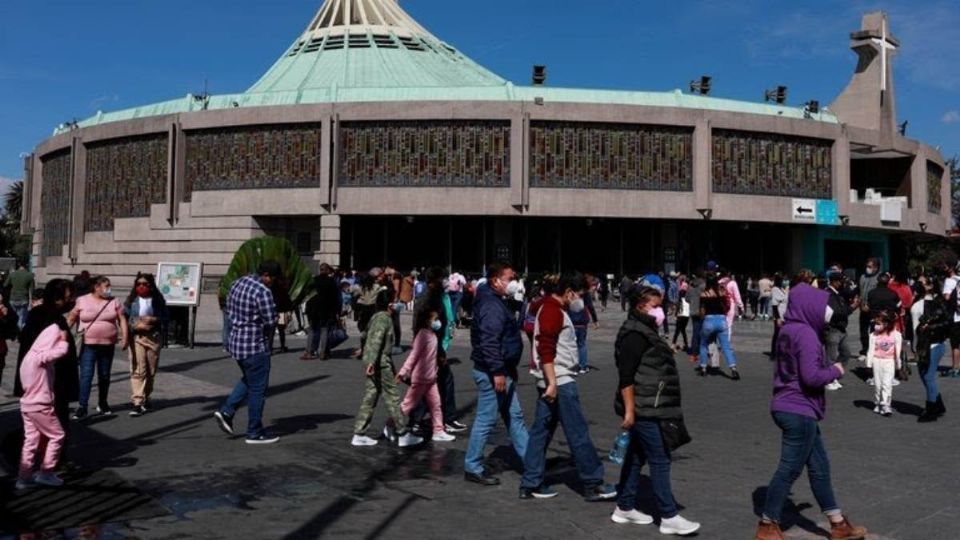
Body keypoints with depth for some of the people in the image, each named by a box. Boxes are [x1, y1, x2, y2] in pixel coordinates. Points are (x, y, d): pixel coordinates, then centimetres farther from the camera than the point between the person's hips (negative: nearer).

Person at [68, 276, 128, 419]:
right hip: (88, 345, -3)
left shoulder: (114, 302, 4)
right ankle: (82, 406, -9)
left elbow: (122, 320, 2)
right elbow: (71, 319, 5)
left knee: (104, 376, 12)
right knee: (86, 375, -10)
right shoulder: (82, 301, 0)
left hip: (108, 345, 3)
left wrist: (125, 338, -7)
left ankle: (103, 404, 26)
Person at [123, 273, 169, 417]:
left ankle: (146, 397, 30)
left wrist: (154, 320, -12)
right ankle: (137, 403, -13)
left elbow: (166, 318, 6)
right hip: (136, 337, -2)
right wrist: (136, 325, -14)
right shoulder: (131, 301, 4)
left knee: (151, 371, 11)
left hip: (154, 337, 2)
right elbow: (124, 318, 1)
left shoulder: (158, 301, 6)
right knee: (138, 371, -11)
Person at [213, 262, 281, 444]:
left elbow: (229, 308, 16)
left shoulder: (238, 283, 6)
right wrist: (266, 333, 2)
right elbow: (271, 321, -19)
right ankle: (255, 433, 11)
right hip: (255, 346, -9)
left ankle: (226, 411, 17)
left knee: (248, 380, 27)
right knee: (257, 389, 3)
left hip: (235, 341, 9)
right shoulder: (263, 292, -21)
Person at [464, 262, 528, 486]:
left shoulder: (496, 303, 15)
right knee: (486, 420, -2)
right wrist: (497, 372, -27)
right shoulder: (492, 306, -19)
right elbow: (489, 342, -27)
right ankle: (473, 468, 8)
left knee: (514, 416, 15)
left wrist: (507, 370, 24)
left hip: (502, 371, 11)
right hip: (492, 373, -11)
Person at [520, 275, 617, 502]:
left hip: (554, 381, 10)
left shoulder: (553, 309, 17)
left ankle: (530, 484, 14)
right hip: (559, 381, -10)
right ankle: (593, 484, 7)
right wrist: (552, 382, -25)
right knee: (578, 434, -2)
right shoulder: (553, 311, -14)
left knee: (541, 431, 10)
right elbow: (546, 350, -22)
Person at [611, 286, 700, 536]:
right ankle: (669, 517, 1)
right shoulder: (634, 334, -17)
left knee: (636, 457, 14)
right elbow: (626, 376, -23)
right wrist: (629, 410, -25)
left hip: (648, 409, 10)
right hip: (643, 411, -10)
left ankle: (625, 508, 23)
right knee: (660, 461, -5)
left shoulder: (645, 330, 16)